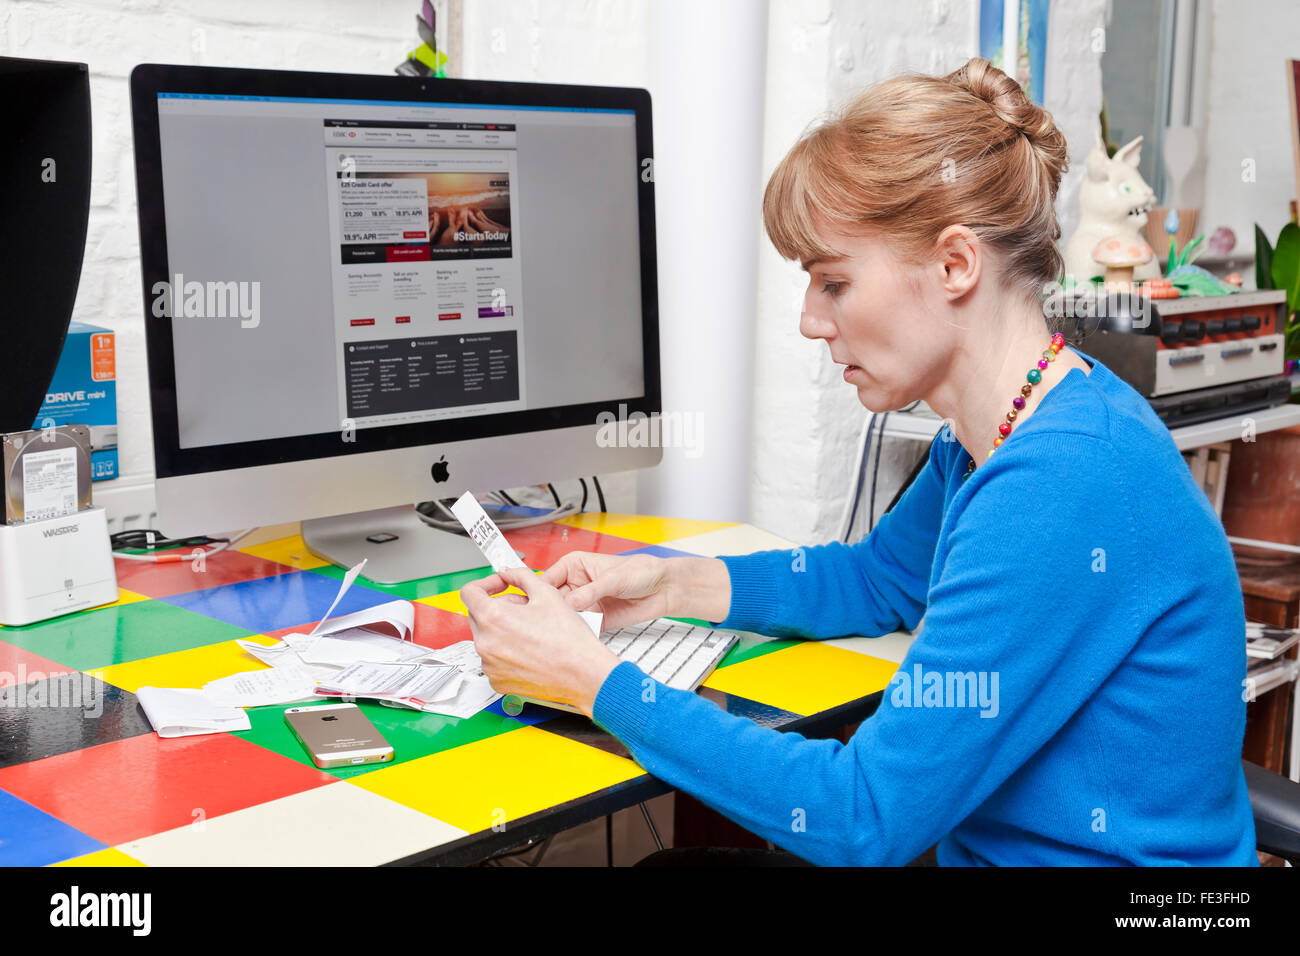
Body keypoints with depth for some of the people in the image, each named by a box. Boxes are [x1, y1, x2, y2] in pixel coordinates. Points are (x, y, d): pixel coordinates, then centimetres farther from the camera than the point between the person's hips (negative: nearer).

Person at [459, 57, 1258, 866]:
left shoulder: (1063, 485, -26)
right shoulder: (997, 436, 3)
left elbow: (867, 816, -26)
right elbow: (880, 578, 20)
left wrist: (595, 681, -19)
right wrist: (671, 584, 6)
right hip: (986, 844, 8)